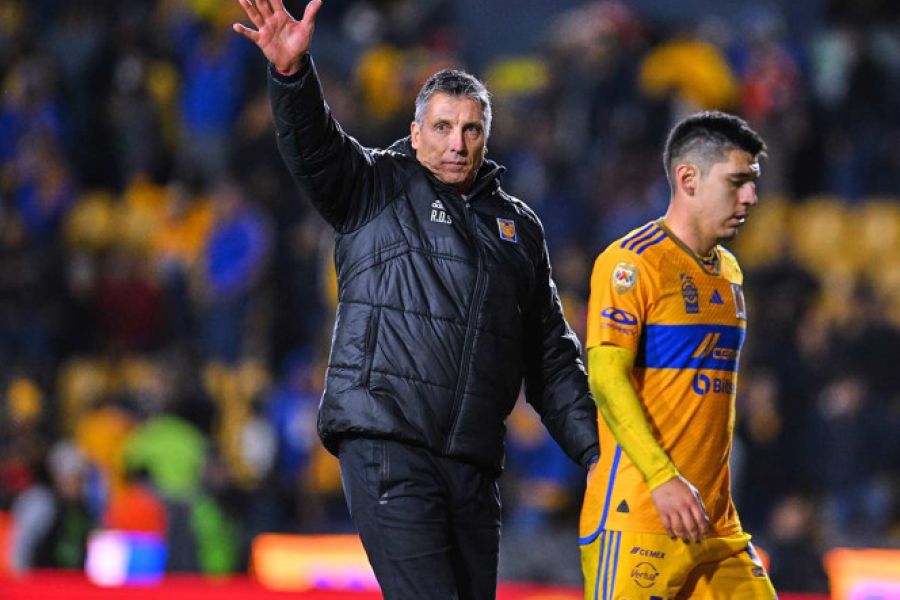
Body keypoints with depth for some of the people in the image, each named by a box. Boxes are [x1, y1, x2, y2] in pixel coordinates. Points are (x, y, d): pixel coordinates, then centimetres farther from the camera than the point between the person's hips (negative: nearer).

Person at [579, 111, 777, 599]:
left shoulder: (729, 272, 18)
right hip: (635, 518, -8)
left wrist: (712, 495, 20)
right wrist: (662, 479, -26)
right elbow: (606, 379, -17)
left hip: (714, 521, 8)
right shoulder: (631, 262, -8)